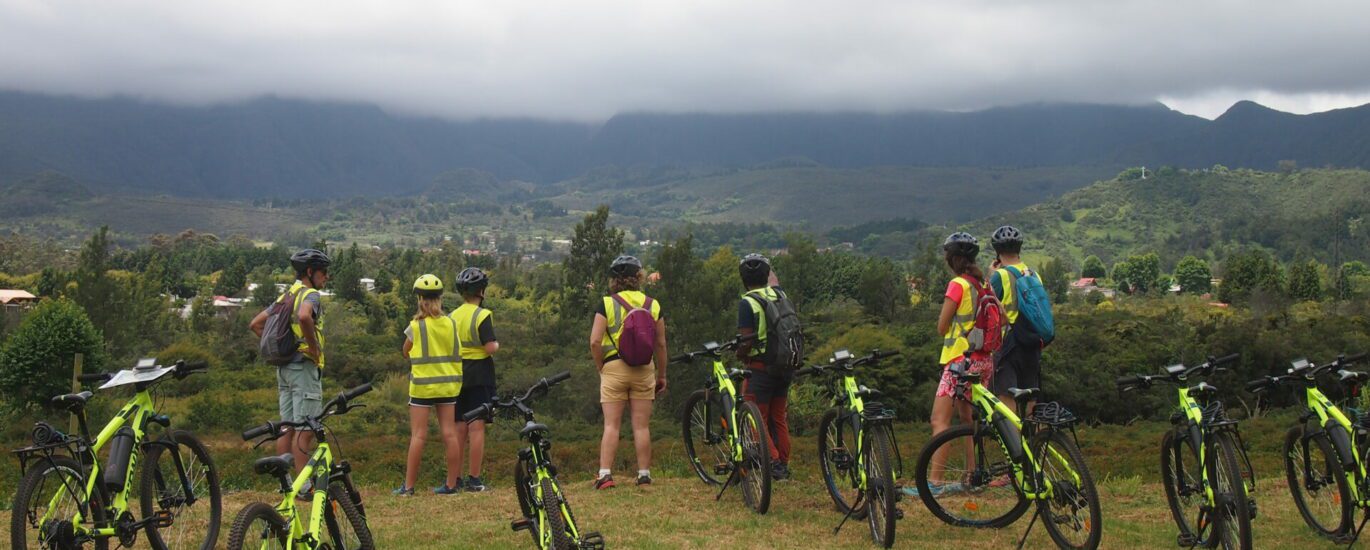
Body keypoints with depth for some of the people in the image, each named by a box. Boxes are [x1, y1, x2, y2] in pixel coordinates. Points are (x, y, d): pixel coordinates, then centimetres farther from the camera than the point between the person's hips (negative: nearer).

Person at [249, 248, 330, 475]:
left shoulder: (285, 296, 17)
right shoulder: (310, 295, -10)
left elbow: (256, 324, 18)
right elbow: (304, 317, -34)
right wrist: (315, 349, -21)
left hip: (284, 367, 9)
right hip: (304, 366, -9)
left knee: (287, 427, 11)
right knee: (305, 430, -8)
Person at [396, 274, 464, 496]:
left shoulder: (416, 326, -9)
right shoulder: (451, 323, 1)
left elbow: (406, 353, 4)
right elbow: (457, 352, 5)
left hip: (422, 385, -3)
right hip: (448, 384, 3)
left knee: (418, 435, -1)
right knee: (449, 433, 5)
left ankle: (409, 485, 2)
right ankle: (452, 483, 9)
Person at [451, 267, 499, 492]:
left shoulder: (453, 316, 9)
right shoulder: (482, 315, -11)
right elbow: (490, 347, -17)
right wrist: (497, 345, 2)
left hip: (458, 376, 6)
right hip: (479, 376, -6)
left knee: (460, 428, 11)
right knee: (477, 427, -3)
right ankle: (474, 480, -3)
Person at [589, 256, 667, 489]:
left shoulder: (606, 304, -3)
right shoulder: (653, 305, 4)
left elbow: (595, 342, -11)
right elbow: (660, 344, 7)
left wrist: (601, 368, 4)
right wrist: (662, 375, 17)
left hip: (614, 368, -2)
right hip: (644, 369, 2)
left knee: (611, 425, 2)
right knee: (641, 426, 7)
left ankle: (605, 474, -4)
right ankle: (644, 474, 10)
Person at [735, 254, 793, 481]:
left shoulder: (747, 302, -13)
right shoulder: (779, 294, 5)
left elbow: (746, 341, -15)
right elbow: (773, 281, 30)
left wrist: (738, 355, 4)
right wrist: (766, 265, 44)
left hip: (761, 367, -6)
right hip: (785, 367, 6)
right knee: (779, 418, 15)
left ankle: (773, 462, -8)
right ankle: (784, 464, 18)